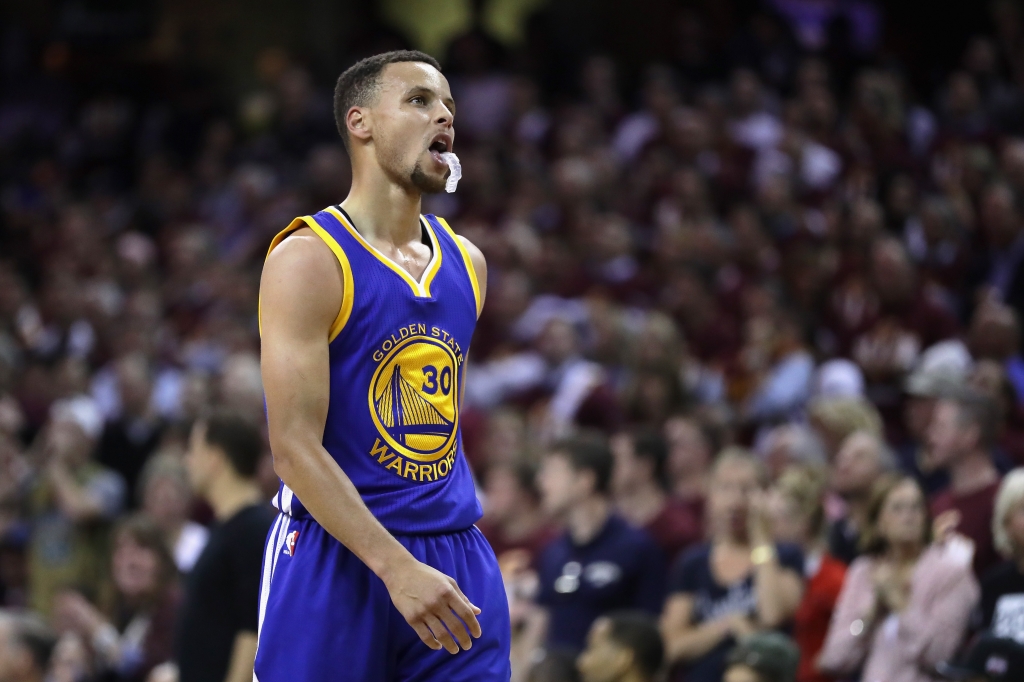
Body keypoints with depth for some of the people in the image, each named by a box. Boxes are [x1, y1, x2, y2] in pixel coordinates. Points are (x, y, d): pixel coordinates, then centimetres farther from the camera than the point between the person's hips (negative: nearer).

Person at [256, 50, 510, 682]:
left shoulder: (467, 263, 12)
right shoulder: (309, 259, -10)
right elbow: (295, 448, -17)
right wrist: (398, 569, -25)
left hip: (456, 553, 6)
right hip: (337, 557, -6)